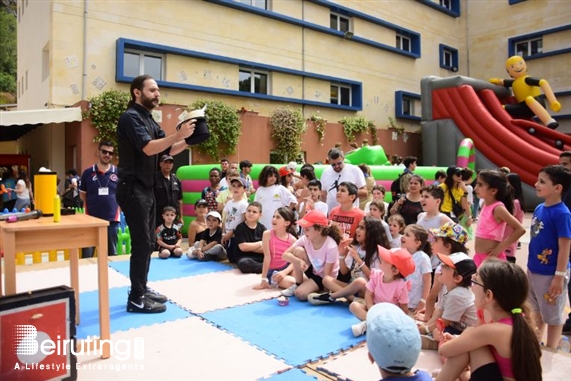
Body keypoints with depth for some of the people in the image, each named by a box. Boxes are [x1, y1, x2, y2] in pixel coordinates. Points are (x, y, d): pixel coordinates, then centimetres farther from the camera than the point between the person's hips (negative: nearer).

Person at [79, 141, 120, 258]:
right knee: (87, 255, 7)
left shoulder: (118, 173, -1)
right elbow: (82, 195, 11)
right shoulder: (87, 172, 0)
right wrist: (92, 205, 6)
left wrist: (118, 208, 4)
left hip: (112, 219, 0)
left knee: (112, 254, 12)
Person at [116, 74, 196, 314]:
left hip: (146, 189, 9)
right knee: (142, 243, -8)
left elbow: (168, 150, 14)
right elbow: (148, 148, -25)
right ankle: (136, 299, 1)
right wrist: (179, 134, -28)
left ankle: (142, 289, 24)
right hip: (133, 189, -9)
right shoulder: (131, 117, -11)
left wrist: (188, 140, -2)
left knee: (148, 242, 13)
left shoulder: (149, 120, 17)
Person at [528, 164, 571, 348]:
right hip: (534, 270, 7)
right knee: (537, 311, 23)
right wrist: (530, 265, 14)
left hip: (550, 274, -7)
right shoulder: (539, 208, 1)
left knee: (553, 315, 12)